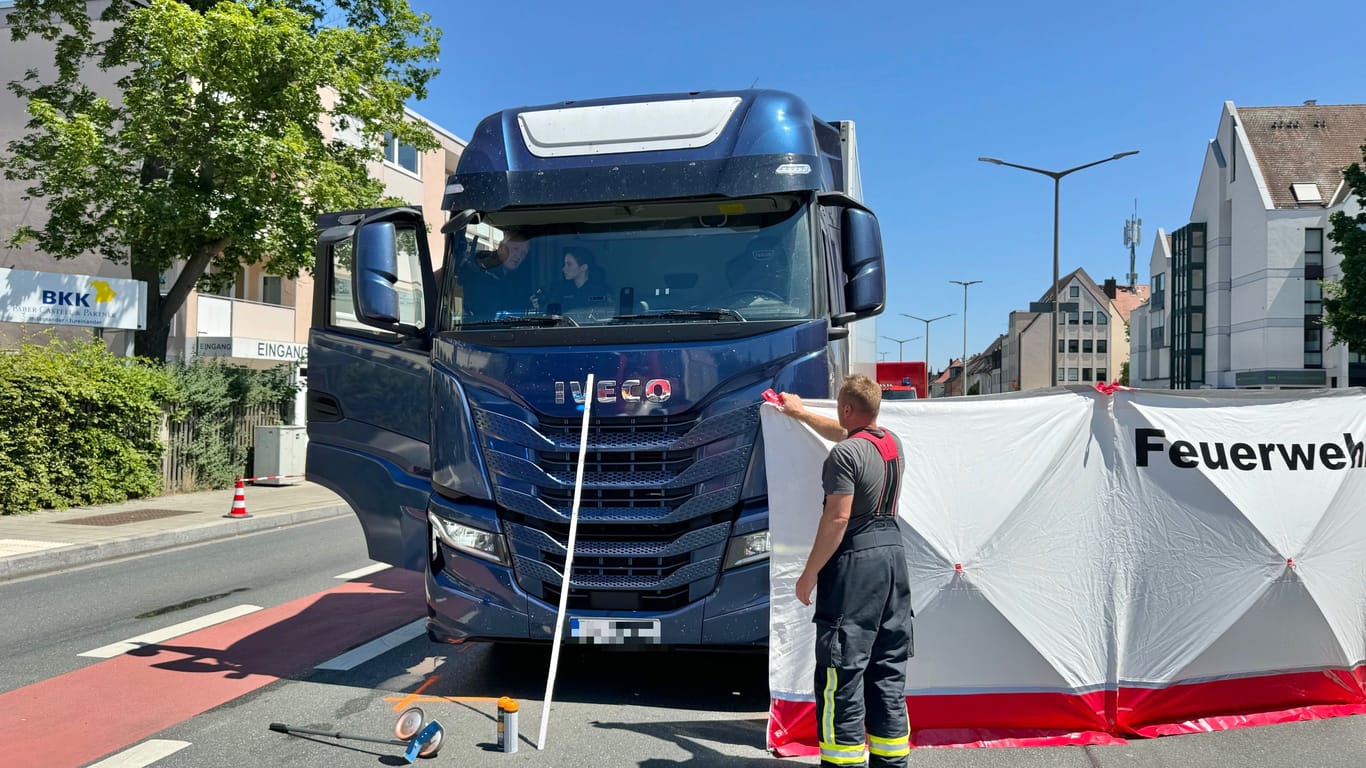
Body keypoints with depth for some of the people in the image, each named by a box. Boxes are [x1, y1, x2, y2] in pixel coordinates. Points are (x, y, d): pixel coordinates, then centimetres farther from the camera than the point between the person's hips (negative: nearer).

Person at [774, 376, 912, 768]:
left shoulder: (845, 454, -17)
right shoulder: (892, 442, 9)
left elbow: (837, 519, -20)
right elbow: (845, 433, 29)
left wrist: (809, 574, -13)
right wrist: (802, 413, 40)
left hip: (855, 562, -9)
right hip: (893, 551, 9)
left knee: (842, 670, -3)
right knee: (889, 669, 15)